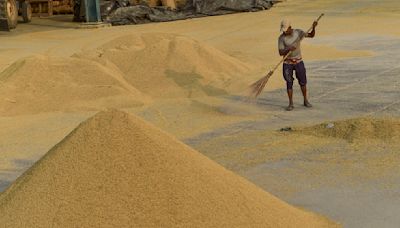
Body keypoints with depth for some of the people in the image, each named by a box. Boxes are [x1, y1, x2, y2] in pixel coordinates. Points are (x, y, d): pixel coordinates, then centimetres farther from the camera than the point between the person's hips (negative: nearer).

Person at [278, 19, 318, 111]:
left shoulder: (298, 32, -6)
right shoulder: (281, 38, -12)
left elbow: (311, 35, 1)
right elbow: (281, 53, -15)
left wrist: (313, 27, -18)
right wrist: (288, 49, -33)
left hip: (298, 61, 2)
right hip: (287, 63, -2)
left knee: (303, 82, 8)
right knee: (289, 83, -1)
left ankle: (305, 101, 24)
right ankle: (291, 104, 8)